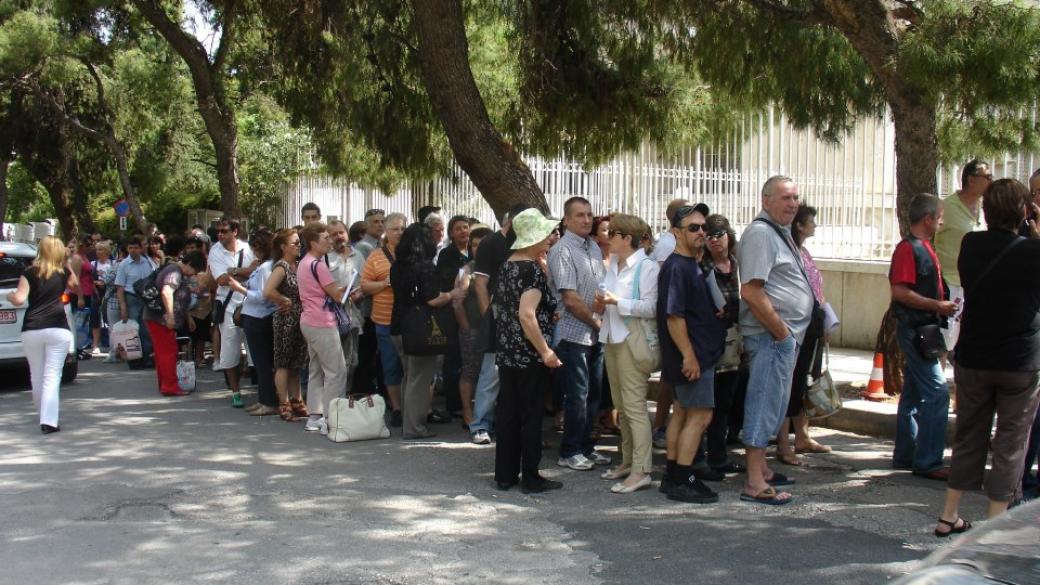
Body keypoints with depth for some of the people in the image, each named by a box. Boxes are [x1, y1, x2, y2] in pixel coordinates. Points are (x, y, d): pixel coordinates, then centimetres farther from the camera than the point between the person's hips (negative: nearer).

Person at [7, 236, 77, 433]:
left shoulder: (29, 273, 1)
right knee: (52, 376, -4)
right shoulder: (64, 272, 6)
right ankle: (48, 421, -14)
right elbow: (74, 285, 28)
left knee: (37, 376, 15)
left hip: (31, 330, 1)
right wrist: (68, 266, 28)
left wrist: (9, 296, 15)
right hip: (58, 329, -1)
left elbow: (19, 300, -5)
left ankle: (45, 415, 30)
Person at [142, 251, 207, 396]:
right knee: (169, 352, -7)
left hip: (157, 318, 10)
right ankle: (170, 387, -4)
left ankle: (164, 385, 22)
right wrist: (170, 316, -30)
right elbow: (166, 292, -31)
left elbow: (179, 297, 29)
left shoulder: (179, 273, 17)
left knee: (163, 352, 15)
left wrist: (187, 316, 28)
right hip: (160, 319, -10)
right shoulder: (174, 272, -16)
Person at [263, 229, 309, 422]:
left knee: (296, 363, 14)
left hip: (299, 320, 8)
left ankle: (296, 401, 22)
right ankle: (284, 405, 7)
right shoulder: (281, 266, -13)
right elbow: (268, 291, -27)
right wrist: (286, 301, -15)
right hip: (286, 320, -8)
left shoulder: (297, 265, 10)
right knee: (283, 364, 1)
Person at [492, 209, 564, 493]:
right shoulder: (532, 269, -15)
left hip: (505, 352, 8)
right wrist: (546, 352, -19)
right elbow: (527, 315, -23)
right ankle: (530, 477, 9)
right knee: (531, 415, 2)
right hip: (529, 355, -8)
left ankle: (505, 475, 18)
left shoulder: (506, 266, 10)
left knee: (507, 413, 11)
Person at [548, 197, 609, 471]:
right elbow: (570, 298, -18)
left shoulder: (594, 247, 12)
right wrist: (596, 322, -10)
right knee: (577, 396, -1)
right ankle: (569, 453, 11)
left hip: (595, 335, 8)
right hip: (574, 334, -8)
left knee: (593, 394, 13)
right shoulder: (562, 250, -13)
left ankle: (585, 447, 25)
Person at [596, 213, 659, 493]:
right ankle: (627, 461, 20)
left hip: (633, 340, -8)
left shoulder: (647, 266, -10)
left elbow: (651, 307, -17)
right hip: (612, 338, 8)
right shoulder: (613, 264, 15)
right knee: (620, 404, 12)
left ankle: (641, 470, -9)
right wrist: (603, 303, 3)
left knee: (634, 404, -10)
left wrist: (618, 301, -24)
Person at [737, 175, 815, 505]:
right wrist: (781, 331, -18)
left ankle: (761, 469, 29)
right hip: (771, 335, -10)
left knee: (772, 404, 17)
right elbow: (751, 291, -23)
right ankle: (755, 484, -3)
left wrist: (790, 333, 13)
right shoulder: (760, 234, -14)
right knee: (765, 403, -7)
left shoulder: (780, 232, 18)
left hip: (785, 335, 10)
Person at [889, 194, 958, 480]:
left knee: (914, 393, 13)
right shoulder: (908, 248, -15)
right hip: (915, 329, -10)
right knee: (937, 392, -12)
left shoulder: (924, 247, 16)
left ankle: (905, 455, 20)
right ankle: (927, 462, -8)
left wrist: (944, 304, 13)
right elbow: (900, 292, -23)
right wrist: (937, 306, -20)